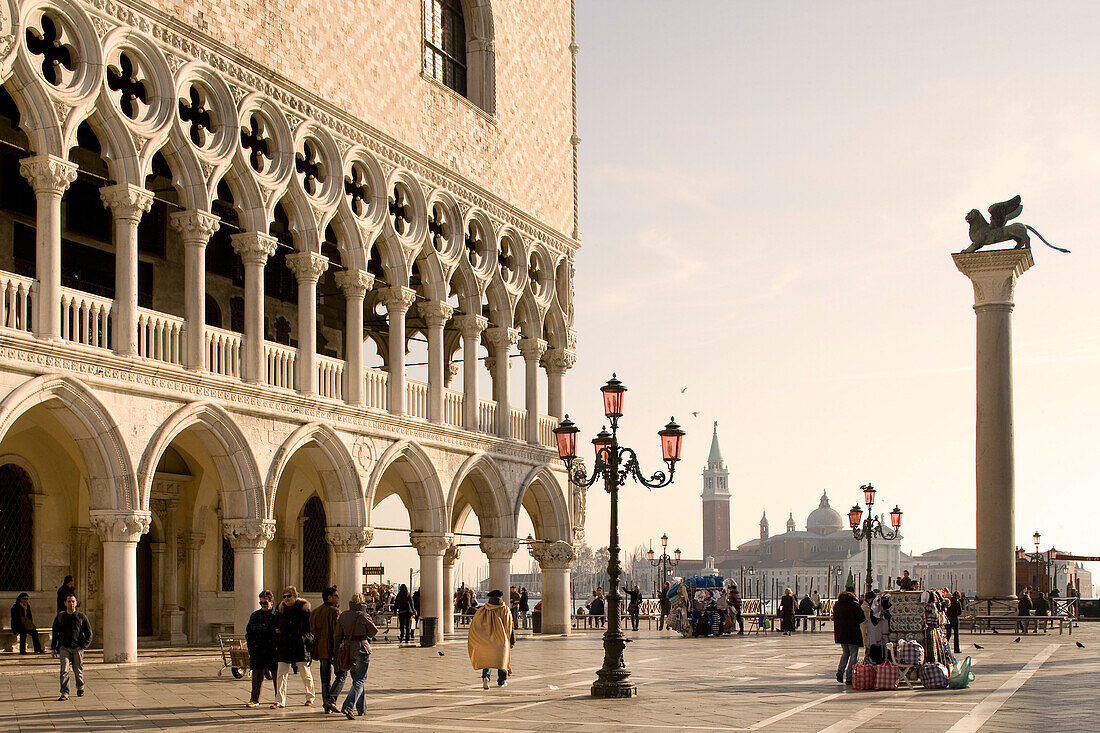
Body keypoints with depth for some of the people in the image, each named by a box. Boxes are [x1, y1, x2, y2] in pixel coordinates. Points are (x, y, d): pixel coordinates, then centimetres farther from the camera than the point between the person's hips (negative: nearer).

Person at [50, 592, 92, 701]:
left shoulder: (82, 617, 3)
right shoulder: (60, 617, 8)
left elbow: (89, 634, 6)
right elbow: (55, 634, 17)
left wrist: (83, 646, -6)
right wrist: (53, 648, 11)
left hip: (77, 648, 0)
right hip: (64, 648, 0)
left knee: (78, 671, 9)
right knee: (64, 670, -14)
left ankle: (80, 688, 36)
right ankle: (64, 693, -18)